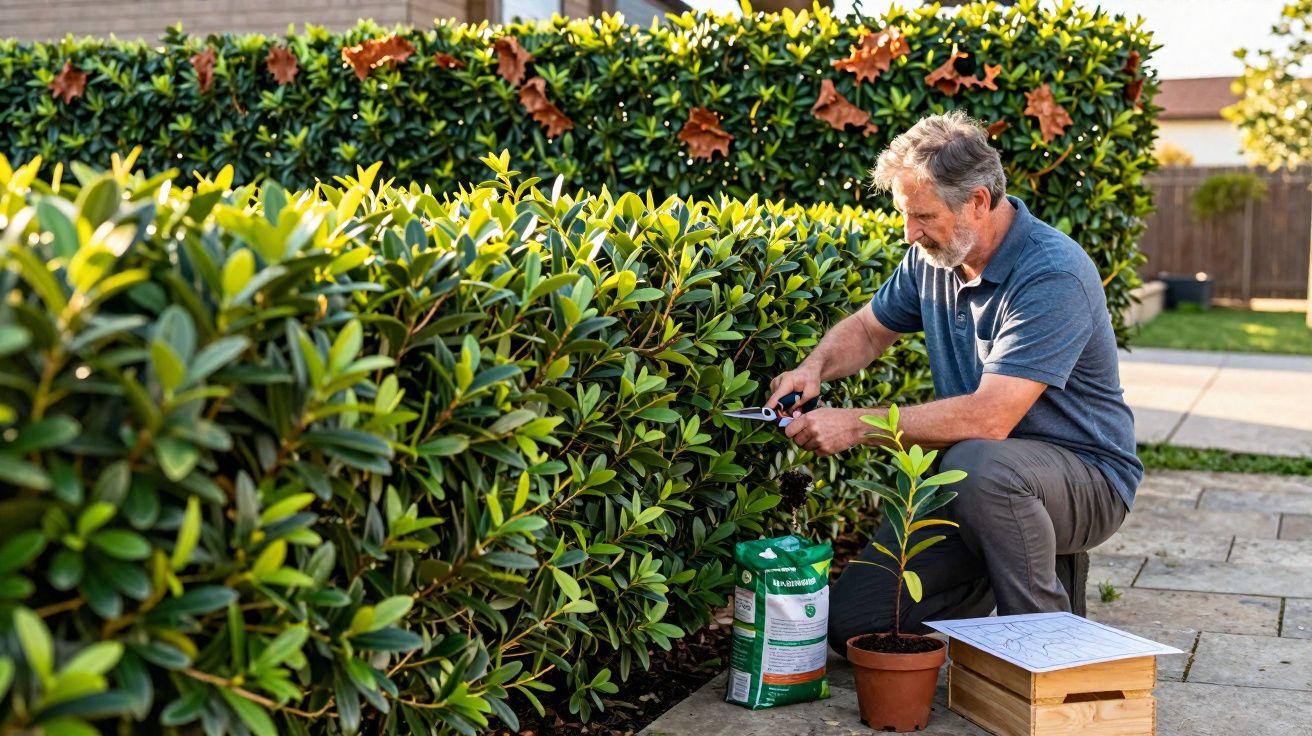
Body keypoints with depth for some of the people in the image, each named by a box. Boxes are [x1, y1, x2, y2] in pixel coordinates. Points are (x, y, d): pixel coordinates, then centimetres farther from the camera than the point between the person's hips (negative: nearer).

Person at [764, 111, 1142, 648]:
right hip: (976, 482, 7)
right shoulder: (934, 257, -1)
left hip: (1086, 476, -7)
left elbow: (990, 418, -33)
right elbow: (869, 328, 17)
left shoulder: (1052, 275, -25)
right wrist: (814, 367, -6)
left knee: (978, 464, -41)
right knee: (852, 623, -3)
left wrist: (856, 425, -29)